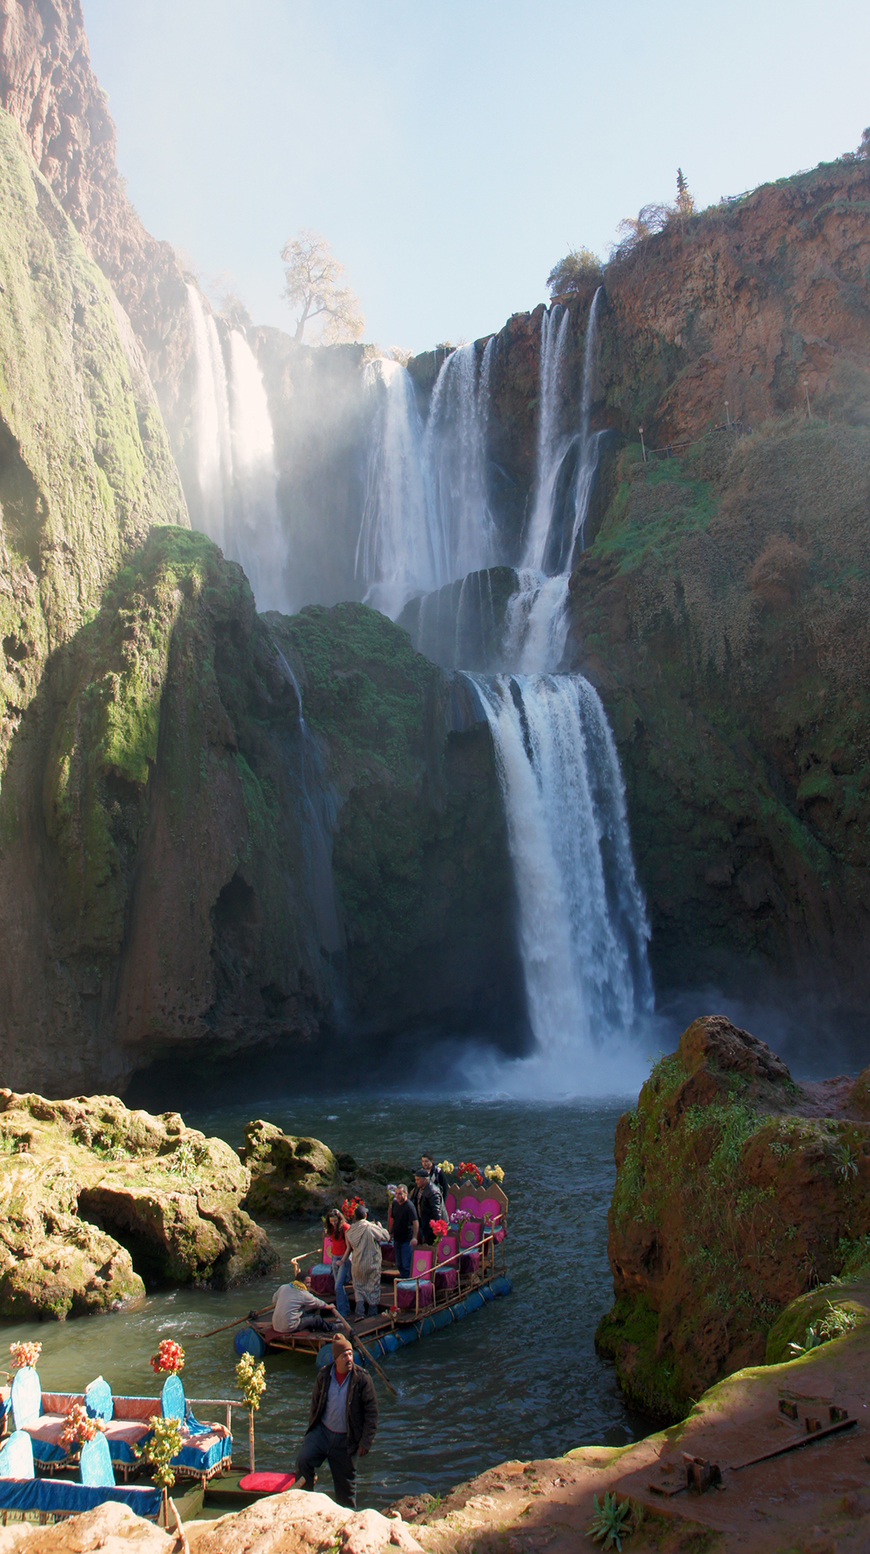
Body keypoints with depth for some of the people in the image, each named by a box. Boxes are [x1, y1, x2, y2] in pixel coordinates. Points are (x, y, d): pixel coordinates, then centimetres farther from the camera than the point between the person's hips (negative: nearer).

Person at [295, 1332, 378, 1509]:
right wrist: (311, 1430, 12)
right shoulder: (324, 1376, -3)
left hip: (345, 1439, -2)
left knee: (345, 1482, 7)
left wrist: (365, 1443, -10)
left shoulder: (362, 1379, -13)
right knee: (303, 1461, -16)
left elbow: (371, 1413, -8)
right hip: (322, 1431, 2)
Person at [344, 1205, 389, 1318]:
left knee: (359, 1287, 16)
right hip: (372, 1264, -2)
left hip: (358, 1264, 2)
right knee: (373, 1287, 14)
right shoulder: (372, 1228, -20)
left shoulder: (350, 1230, -9)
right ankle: (373, 1312, 21)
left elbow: (349, 1246, 8)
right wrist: (380, 1226, 10)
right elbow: (386, 1236, -6)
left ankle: (360, 1312, 7)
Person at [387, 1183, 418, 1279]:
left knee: (406, 1265, -6)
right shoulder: (394, 1203, 4)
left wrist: (414, 1238, -33)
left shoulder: (409, 1206, -19)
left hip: (407, 1240, -8)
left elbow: (416, 1222, -25)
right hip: (397, 1238, 8)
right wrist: (390, 1232, 13)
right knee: (399, 1264, 16)